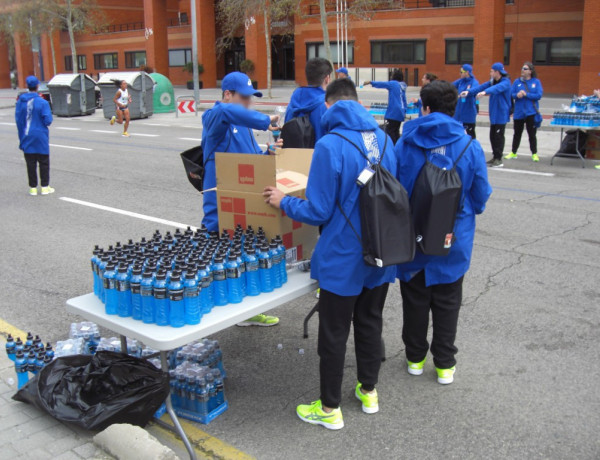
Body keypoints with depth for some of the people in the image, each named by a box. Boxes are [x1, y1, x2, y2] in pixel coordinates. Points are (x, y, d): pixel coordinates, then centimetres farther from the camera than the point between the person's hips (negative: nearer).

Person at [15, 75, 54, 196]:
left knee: (30, 163, 9)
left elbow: (18, 119, 2)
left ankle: (33, 188, 13)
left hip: (27, 137, 3)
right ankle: (45, 187, 11)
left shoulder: (20, 102, -2)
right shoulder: (43, 102, -14)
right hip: (40, 137, -3)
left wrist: (22, 136, 10)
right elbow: (48, 120, -15)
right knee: (43, 162, 8)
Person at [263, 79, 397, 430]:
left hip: (343, 259, -6)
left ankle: (330, 409, 23)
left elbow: (318, 212, -18)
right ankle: (369, 391, 38)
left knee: (334, 334, 8)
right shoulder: (383, 138, 0)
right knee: (370, 322, 22)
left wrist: (283, 201, -3)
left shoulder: (330, 145, -20)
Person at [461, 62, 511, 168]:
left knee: (498, 136, -5)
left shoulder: (506, 82, -14)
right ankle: (495, 157, 21)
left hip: (501, 114, -8)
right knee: (492, 136, 10)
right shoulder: (493, 81, 11)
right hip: (494, 114, 8)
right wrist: (469, 92, -15)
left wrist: (485, 92, -51)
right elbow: (481, 87, 0)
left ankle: (499, 159, 2)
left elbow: (498, 88, -34)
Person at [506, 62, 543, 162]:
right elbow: (511, 94, -1)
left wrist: (526, 94, -18)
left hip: (531, 112, -2)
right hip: (518, 112, 2)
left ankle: (534, 154, 11)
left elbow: (539, 95, -10)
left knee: (532, 134, 2)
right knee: (517, 133, 12)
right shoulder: (517, 81, 4)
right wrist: (517, 95, -21)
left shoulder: (536, 82, -1)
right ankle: (513, 153, 23)